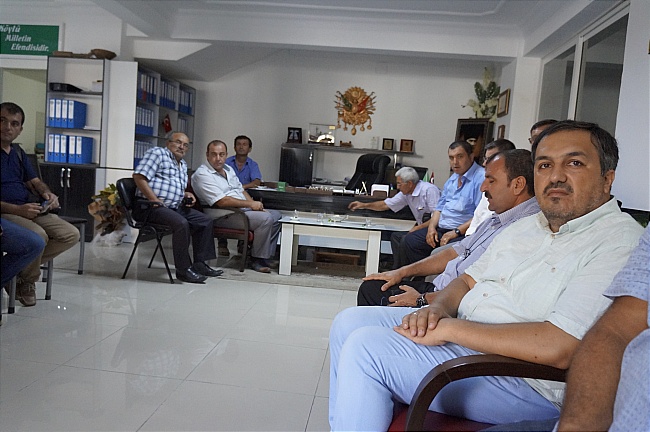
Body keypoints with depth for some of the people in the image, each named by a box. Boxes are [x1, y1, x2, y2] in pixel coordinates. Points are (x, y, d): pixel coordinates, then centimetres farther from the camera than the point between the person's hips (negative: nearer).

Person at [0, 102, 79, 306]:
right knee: (38, 236, -33)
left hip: (31, 210, 8)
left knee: (71, 235, -9)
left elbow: (34, 181, 19)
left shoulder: (17, 152, 20)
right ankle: (27, 280, -3)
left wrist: (48, 195, -5)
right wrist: (17, 209, -24)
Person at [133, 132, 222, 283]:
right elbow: (139, 177, -15)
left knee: (205, 220, 1)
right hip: (150, 208, -9)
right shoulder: (158, 153, -4)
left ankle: (200, 264, 2)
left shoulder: (183, 165, 23)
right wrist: (155, 200, -20)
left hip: (175, 207, 9)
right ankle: (183, 269, -22)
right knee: (181, 223, -32)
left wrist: (186, 194, 10)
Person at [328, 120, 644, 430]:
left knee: (366, 347, -20)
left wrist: (448, 328, -21)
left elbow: (558, 348, -26)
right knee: (350, 322, 3)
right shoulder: (524, 227, 13)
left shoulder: (621, 242, -15)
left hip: (525, 384, -8)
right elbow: (468, 280, 18)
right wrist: (437, 309, -7)